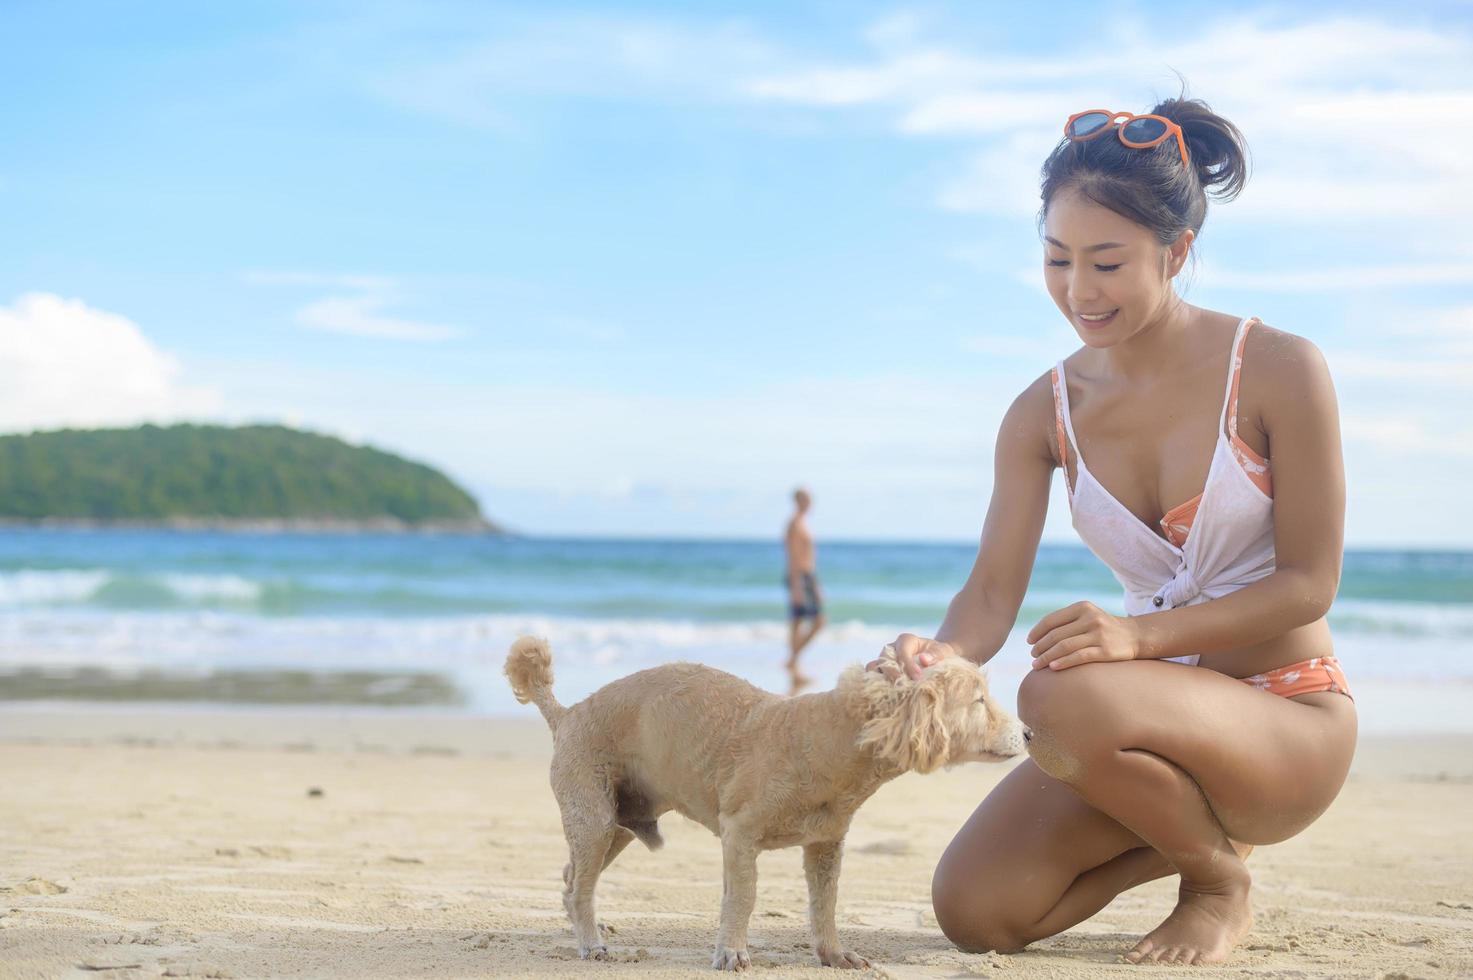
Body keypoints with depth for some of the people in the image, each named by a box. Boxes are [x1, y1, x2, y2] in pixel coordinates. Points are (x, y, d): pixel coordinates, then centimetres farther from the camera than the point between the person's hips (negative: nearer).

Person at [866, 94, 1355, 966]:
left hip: (1291, 725, -5)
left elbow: (1309, 583, -12)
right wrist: (943, 652, -30)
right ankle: (1184, 829, 13)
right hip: (1162, 713, 5)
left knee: (1064, 698, -35)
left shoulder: (1279, 371, -12)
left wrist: (1139, 634, -28)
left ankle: (1223, 878, -4)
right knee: (976, 911, -14)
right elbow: (994, 590, -5)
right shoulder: (1046, 413, 1)